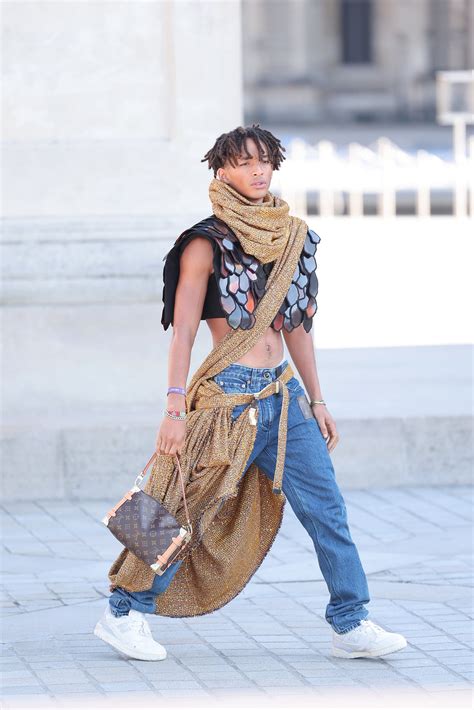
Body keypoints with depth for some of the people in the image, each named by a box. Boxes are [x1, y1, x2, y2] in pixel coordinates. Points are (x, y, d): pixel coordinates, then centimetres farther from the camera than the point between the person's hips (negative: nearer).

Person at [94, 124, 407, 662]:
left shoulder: (292, 237, 11)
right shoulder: (207, 244, -7)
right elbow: (183, 330, -8)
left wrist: (316, 400, 17)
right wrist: (175, 410, -14)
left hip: (283, 393, 6)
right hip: (229, 395, -6)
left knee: (327, 510, 1)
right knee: (191, 515, -1)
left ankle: (351, 626, 6)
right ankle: (122, 614, 12)